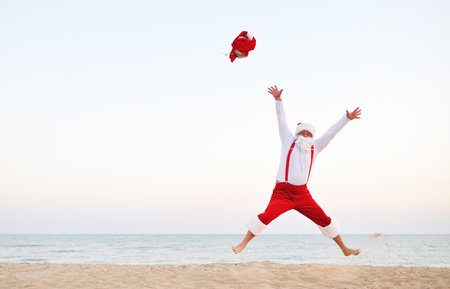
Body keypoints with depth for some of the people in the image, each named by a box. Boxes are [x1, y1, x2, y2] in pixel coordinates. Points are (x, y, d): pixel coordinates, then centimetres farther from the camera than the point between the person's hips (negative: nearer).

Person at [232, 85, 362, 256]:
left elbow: (331, 133, 13)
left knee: (324, 220, 4)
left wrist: (347, 119, 9)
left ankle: (344, 249, 16)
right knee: (267, 216, -21)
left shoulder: (315, 148, 13)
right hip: (282, 192, -3)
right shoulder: (288, 142, 7)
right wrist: (278, 100, -8)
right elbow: (282, 122, 0)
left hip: (302, 194, 4)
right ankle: (242, 245, -15)